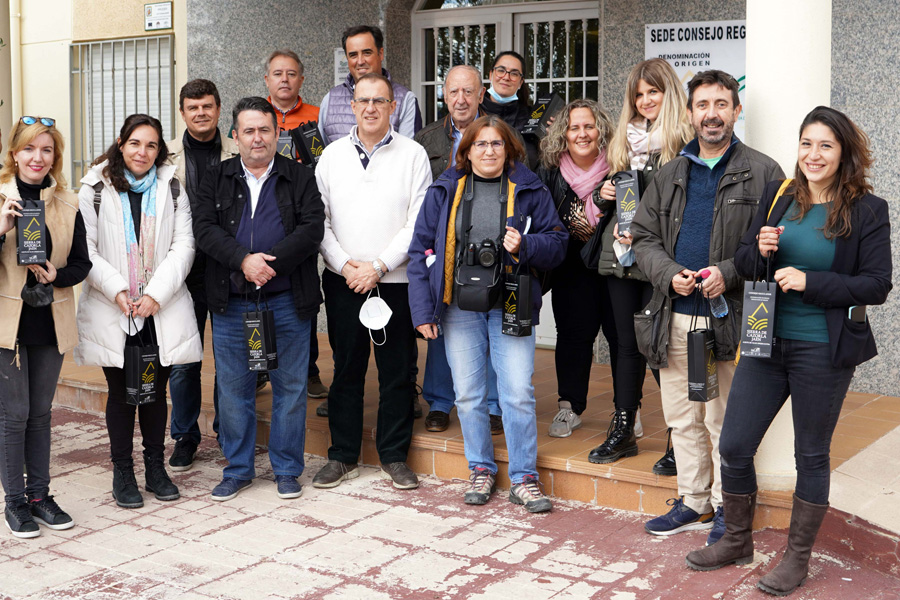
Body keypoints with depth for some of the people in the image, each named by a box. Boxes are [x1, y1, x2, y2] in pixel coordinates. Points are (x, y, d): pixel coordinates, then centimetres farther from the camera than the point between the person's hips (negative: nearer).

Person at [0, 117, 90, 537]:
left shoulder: (67, 204, 6)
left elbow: (82, 263, 7)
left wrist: (57, 275, -13)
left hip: (50, 322, 3)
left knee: (40, 412, 13)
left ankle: (39, 495, 23)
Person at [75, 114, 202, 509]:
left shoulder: (171, 188, 6)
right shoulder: (95, 190, 2)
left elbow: (183, 247, -1)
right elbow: (86, 251, -2)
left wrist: (156, 293, -11)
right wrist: (117, 291, -13)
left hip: (162, 310, 1)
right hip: (111, 312, -1)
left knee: (156, 390, 8)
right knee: (121, 392, 6)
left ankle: (156, 468, 22)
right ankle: (122, 472, 18)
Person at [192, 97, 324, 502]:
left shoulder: (299, 178, 6)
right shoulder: (217, 179, 10)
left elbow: (312, 228, -7)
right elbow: (204, 228, -3)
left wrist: (269, 261, -18)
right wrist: (243, 260, -18)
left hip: (287, 302, -1)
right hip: (231, 305, 1)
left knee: (290, 388, 5)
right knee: (233, 389, 8)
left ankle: (287, 469, 19)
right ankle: (238, 470, 22)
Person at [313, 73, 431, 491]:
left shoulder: (413, 155, 1)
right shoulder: (332, 155, 8)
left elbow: (419, 222, -5)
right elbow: (318, 219, 5)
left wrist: (378, 266, -11)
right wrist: (345, 265, -7)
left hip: (396, 281, -1)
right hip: (343, 282, 2)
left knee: (397, 370, 4)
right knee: (346, 369, 8)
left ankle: (394, 456, 17)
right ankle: (342, 456, 19)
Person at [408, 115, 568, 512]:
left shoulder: (530, 190, 4)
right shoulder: (445, 191, 6)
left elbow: (557, 242, 6)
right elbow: (421, 249, 5)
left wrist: (524, 246, -16)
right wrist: (422, 310, -1)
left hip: (511, 308, -1)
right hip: (460, 306, 1)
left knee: (518, 395, -4)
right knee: (468, 394, 7)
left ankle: (523, 478, 10)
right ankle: (481, 470, 24)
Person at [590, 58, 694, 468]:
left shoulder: (686, 140, -7)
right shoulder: (627, 138, 16)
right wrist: (605, 193, 4)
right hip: (620, 255, 7)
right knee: (628, 343, 12)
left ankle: (680, 439, 8)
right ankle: (624, 430, 22)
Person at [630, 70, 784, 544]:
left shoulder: (762, 173, 0)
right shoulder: (670, 175, 13)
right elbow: (643, 237, 13)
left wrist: (729, 273, -16)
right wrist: (669, 274, -6)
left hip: (729, 319, -4)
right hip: (675, 317, 5)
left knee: (725, 422, 2)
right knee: (683, 419, 13)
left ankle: (726, 510, 18)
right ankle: (693, 502, 27)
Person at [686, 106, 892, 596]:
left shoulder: (867, 211, -6)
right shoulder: (778, 196, 5)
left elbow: (877, 285, -10)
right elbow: (742, 263, 10)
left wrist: (810, 281, -19)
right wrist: (759, 251, -12)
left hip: (824, 350, -4)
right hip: (767, 341, 4)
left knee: (811, 455, 9)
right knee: (734, 446, 6)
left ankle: (797, 557, 26)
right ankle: (737, 541, 28)